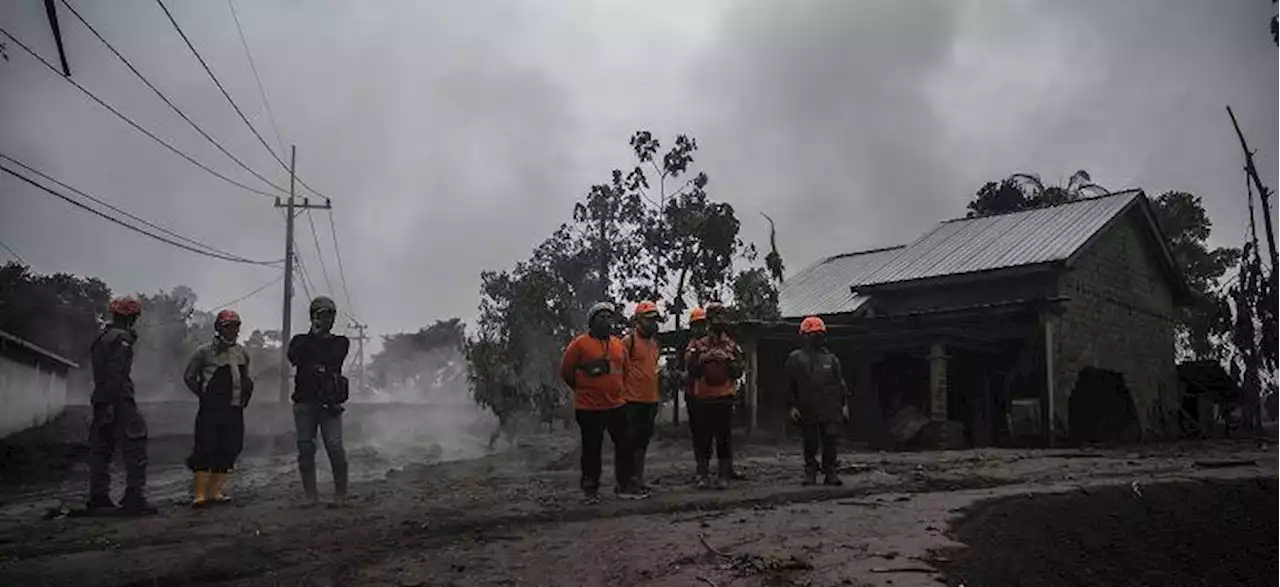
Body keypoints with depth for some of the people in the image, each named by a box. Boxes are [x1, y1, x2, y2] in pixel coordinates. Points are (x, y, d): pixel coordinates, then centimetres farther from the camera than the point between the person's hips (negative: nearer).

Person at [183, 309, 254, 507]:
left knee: (228, 450, 4)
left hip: (234, 411, 5)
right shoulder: (205, 352, -3)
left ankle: (214, 491, 13)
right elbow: (189, 377, 2)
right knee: (205, 450, -7)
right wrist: (204, 396, -3)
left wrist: (245, 397, 13)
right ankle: (200, 494, -3)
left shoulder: (242, 353, 13)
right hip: (210, 410, -5)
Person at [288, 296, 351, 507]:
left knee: (335, 447, -10)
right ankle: (310, 495, 10)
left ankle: (340, 494, -2)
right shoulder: (301, 341, 14)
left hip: (330, 402, -2)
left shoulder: (340, 343, 12)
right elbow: (293, 357, -8)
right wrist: (313, 335, -6)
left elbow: (333, 359, -9)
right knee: (305, 448, 1)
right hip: (304, 401, 2)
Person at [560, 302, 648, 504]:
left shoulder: (618, 343, 8)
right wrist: (583, 389, 6)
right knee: (592, 449, 4)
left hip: (616, 405, 6)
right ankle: (590, 490, 16)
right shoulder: (580, 343, -9)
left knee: (624, 446, 9)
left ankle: (626, 486, 20)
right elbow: (566, 370, -3)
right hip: (589, 408, -5)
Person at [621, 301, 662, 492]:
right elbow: (618, 368, -13)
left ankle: (639, 478, 22)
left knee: (643, 440, 14)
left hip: (650, 400, 8)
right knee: (630, 441, -2)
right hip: (632, 400, -8)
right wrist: (621, 393, -14)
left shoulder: (654, 342, 16)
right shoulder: (628, 341, -10)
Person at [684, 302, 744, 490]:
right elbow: (691, 370, -3)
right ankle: (703, 475, 12)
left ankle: (724, 476, 8)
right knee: (703, 438, 3)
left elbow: (738, 373, 0)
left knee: (724, 438, 1)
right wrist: (703, 359, -18)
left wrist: (728, 360, -16)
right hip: (703, 399, 0)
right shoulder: (697, 346, 5)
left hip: (724, 399, 0)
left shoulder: (733, 347, 8)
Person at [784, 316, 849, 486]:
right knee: (810, 443, 5)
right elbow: (790, 385, 2)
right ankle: (810, 473, 17)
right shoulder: (795, 358, 3)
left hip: (830, 409, 2)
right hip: (808, 410, -2)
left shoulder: (830, 358, 12)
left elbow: (840, 383, 14)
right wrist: (792, 406, -3)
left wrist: (844, 403, 8)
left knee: (830, 441, -2)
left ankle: (830, 473, 8)